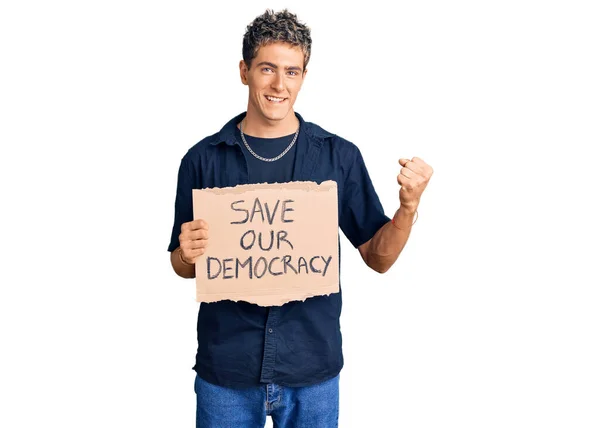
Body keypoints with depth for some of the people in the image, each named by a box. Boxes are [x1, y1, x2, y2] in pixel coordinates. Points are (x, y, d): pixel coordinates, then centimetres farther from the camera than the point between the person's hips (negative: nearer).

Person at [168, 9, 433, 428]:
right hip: (225, 368, 0)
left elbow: (378, 257, 2)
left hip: (313, 369, 1)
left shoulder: (340, 156, -1)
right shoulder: (203, 158, -2)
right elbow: (183, 267, 6)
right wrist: (189, 255, -15)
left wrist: (409, 205, -14)